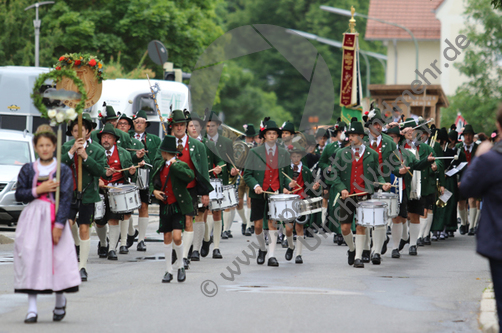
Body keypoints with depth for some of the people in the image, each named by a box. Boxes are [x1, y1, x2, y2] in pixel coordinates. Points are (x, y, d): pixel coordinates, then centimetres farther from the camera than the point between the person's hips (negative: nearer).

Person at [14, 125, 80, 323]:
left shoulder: (63, 170, 1)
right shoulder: (28, 170, 8)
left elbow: (66, 199, -5)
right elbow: (19, 195, 5)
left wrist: (59, 225, -12)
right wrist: (38, 190, -10)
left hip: (54, 218, -1)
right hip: (32, 219, 1)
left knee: (59, 259, -2)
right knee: (31, 260, -5)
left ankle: (60, 301, 23)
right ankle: (32, 308, -3)